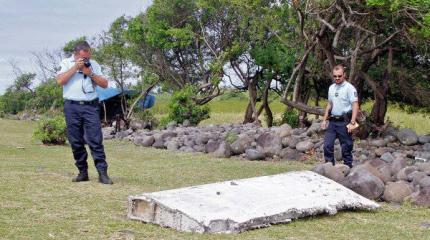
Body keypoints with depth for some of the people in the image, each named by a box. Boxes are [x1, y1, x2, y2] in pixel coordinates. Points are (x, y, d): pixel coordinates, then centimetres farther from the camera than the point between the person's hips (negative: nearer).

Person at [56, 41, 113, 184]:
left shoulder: (94, 65, 12)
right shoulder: (66, 63, 8)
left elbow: (104, 84, 7)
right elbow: (60, 81, -7)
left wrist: (90, 73, -5)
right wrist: (75, 67, -9)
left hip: (90, 106, 0)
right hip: (72, 107, 0)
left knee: (96, 140, -7)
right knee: (76, 142, 3)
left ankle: (102, 173, -9)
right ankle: (82, 172, 12)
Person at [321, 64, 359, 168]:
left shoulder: (349, 88, -9)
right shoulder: (331, 88, 14)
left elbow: (355, 105, -14)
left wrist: (352, 123, -22)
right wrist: (324, 120, 16)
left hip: (344, 122, -6)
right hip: (332, 121, 6)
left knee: (346, 147, 1)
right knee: (327, 145, 3)